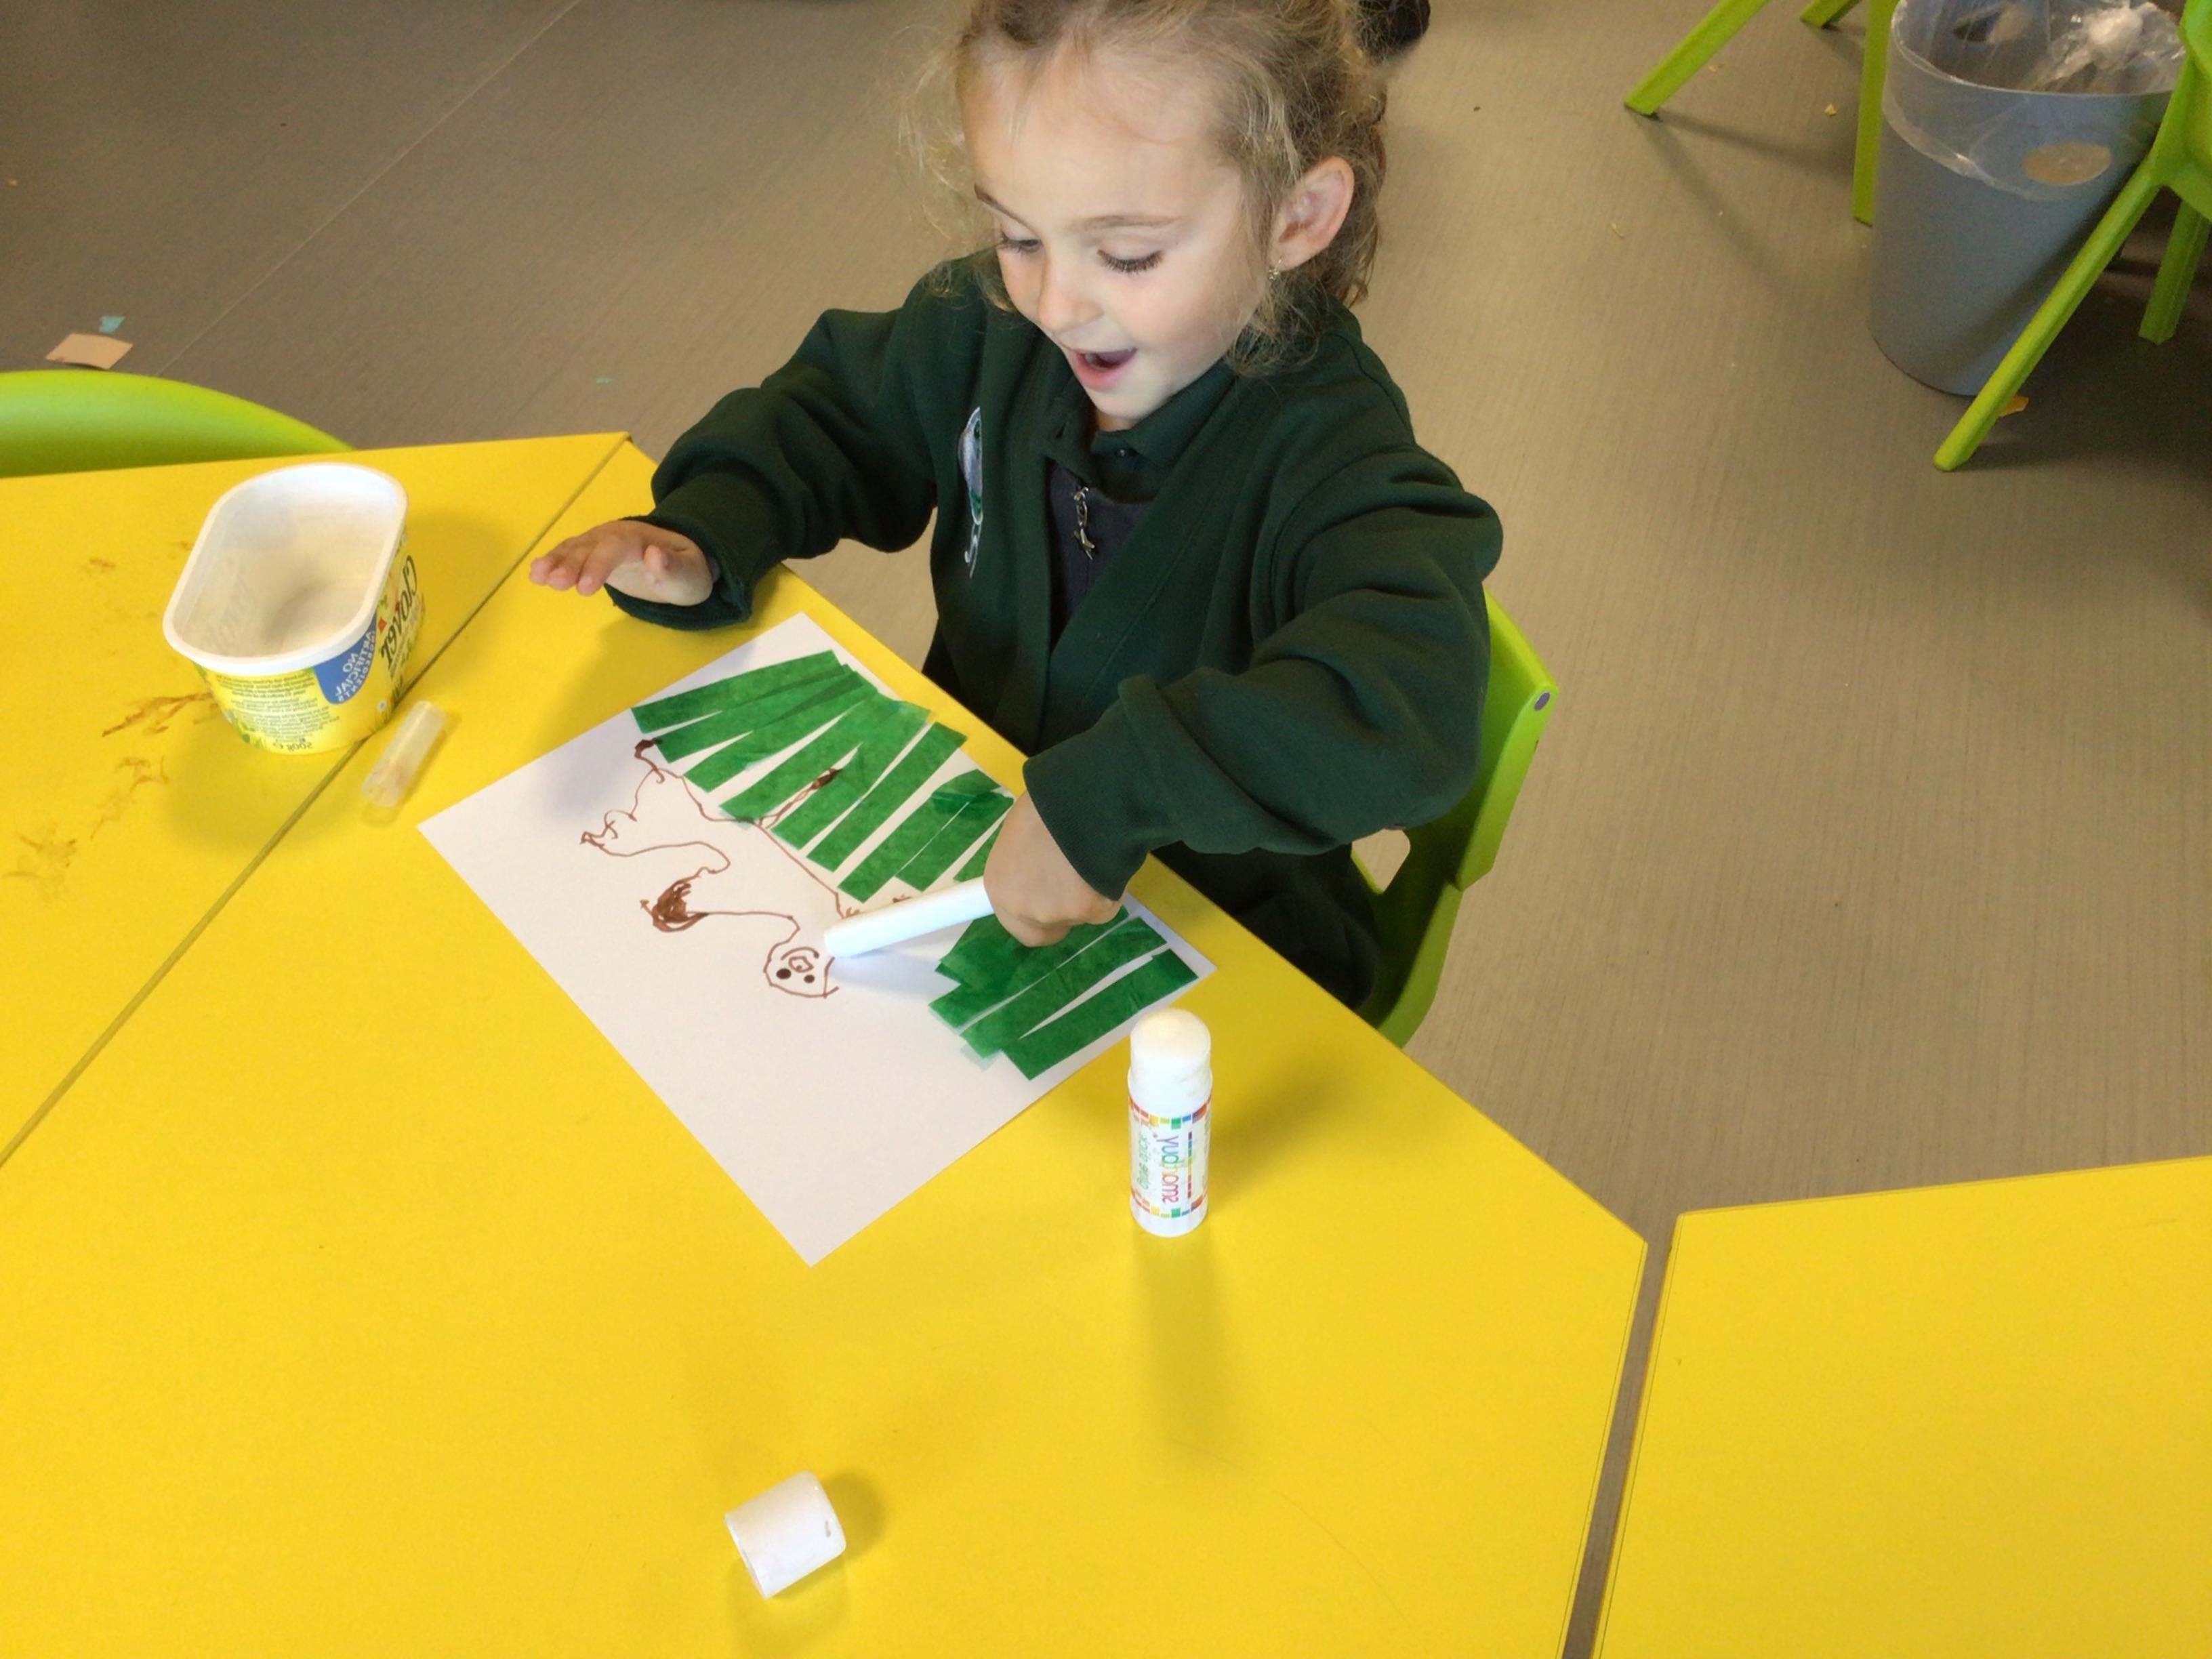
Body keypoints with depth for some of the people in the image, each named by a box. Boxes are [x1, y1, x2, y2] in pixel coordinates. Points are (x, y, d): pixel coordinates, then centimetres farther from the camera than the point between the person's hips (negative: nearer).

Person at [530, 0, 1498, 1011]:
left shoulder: (1326, 451, -25)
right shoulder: (994, 323, -5)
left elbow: (1414, 701, -43)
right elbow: (838, 407, 13)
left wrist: (1109, 792, -48)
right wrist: (702, 534, -5)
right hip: (964, 837, 4)